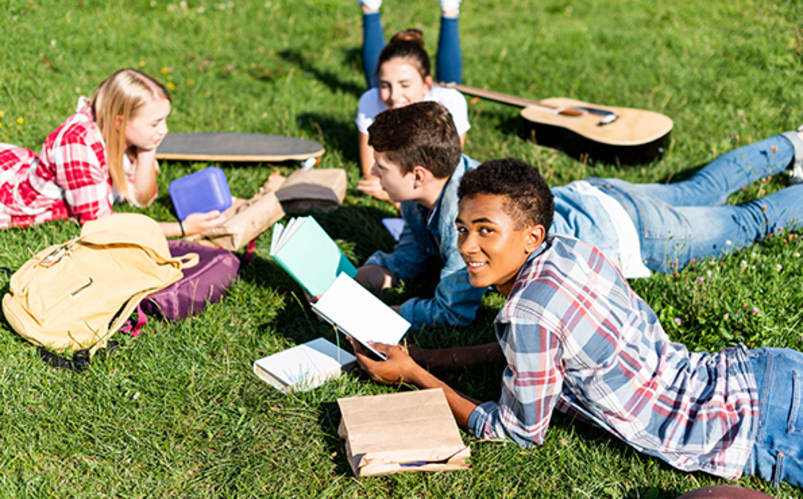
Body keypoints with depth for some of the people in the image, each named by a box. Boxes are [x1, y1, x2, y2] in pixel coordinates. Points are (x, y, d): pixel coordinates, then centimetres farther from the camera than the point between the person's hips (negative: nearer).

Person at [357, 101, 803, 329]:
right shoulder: (429, 185, -14)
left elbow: (454, 310, -33)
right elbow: (417, 244, 4)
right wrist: (383, 269, -14)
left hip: (623, 231, -7)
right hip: (587, 197, 7)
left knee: (748, 221, 14)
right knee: (700, 190, 30)